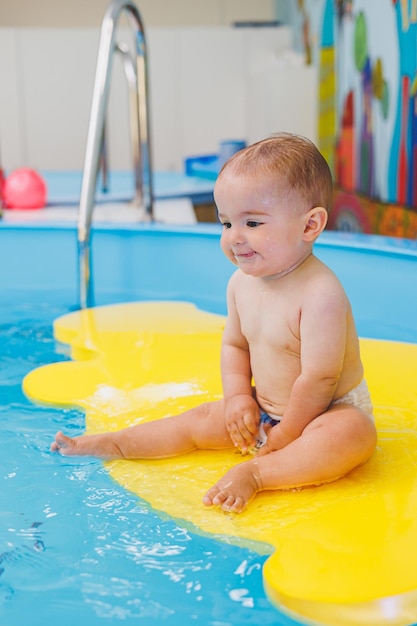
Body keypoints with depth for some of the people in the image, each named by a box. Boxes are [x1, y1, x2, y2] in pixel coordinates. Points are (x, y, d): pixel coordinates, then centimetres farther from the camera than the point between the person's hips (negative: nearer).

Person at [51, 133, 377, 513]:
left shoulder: (320, 294, -29)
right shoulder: (241, 283, -3)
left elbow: (319, 379, -28)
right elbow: (235, 345, 11)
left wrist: (281, 438, -19)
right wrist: (239, 398, -4)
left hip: (333, 411, -7)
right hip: (264, 411, 7)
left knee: (354, 433, -36)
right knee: (202, 420, 4)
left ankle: (253, 474, -42)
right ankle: (114, 444, 12)